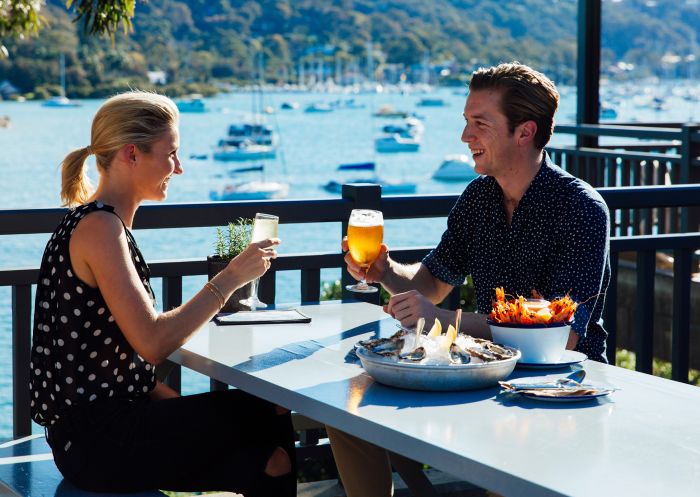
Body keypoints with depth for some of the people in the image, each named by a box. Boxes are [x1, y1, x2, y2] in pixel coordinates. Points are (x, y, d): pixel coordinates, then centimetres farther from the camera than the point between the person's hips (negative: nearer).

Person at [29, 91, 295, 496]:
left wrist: (181, 408, 6)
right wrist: (229, 280, -18)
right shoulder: (99, 227, -17)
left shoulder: (102, 221, 14)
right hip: (97, 442, -9)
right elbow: (152, 344, -25)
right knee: (268, 416, -2)